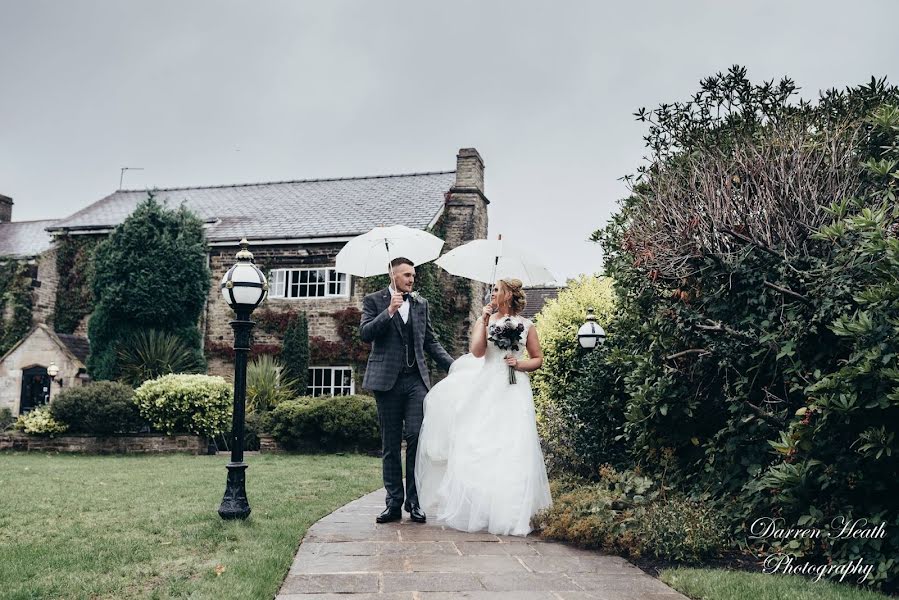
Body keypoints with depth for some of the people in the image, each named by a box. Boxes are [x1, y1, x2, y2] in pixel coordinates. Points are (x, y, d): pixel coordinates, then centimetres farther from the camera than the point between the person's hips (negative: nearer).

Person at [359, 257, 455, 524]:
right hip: (387, 381, -2)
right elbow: (364, 333, -8)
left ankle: (414, 501, 1)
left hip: (416, 380, 2)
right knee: (391, 444, 4)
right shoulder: (374, 301, 5)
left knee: (416, 438, -7)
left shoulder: (420, 303, 15)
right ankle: (394, 502, 11)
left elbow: (430, 341, 19)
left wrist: (453, 365, 10)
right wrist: (389, 311, -16)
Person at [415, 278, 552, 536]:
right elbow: (477, 351, -6)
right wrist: (484, 320, -5)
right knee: (479, 450, -3)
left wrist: (519, 364, -4)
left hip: (514, 391, -1)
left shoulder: (526, 325, 9)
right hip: (487, 389, 1)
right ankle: (477, 511, 6)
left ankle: (509, 514, 3)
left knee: (512, 452, -5)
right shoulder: (485, 320, 10)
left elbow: (538, 359, 14)